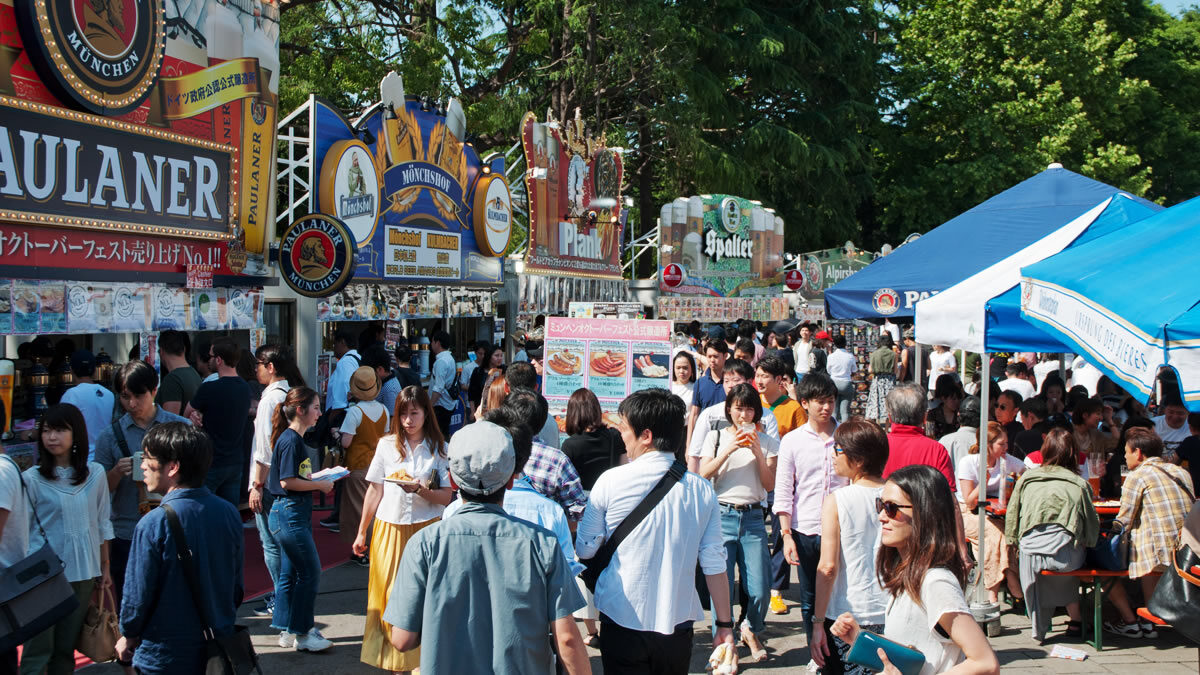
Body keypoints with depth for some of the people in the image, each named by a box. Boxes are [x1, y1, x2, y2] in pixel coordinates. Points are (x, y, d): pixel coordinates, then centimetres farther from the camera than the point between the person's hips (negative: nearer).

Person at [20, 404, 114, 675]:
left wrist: (105, 567, 12)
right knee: (38, 648, -4)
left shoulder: (95, 474, 3)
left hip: (83, 572, 3)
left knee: (66, 647, 10)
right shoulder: (32, 478, -6)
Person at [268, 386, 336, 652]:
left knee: (289, 573, 14)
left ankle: (288, 631, 21)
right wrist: (320, 485, -12)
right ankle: (302, 634, 3)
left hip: (295, 513, 10)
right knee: (310, 572, -5)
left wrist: (317, 477, 10)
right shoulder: (290, 441, -16)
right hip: (290, 513, -10)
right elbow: (287, 481, -20)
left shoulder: (295, 439, 14)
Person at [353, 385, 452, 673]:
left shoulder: (439, 448, 1)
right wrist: (361, 532, 12)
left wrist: (421, 490, -20)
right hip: (390, 528, 1)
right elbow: (374, 491, 10)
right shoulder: (387, 445, 5)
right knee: (389, 594, 1)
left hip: (426, 529, -1)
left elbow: (446, 497, -1)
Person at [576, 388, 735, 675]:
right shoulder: (702, 490, -2)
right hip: (678, 625, 3)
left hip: (622, 622, -2)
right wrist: (725, 624, 8)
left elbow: (584, 550, 0)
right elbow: (714, 564, 0)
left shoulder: (610, 482, -9)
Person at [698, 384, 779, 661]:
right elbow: (704, 474, -2)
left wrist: (757, 452, -8)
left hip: (753, 518, 1)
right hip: (721, 515, -1)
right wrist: (729, 450, -12)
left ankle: (751, 630, 26)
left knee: (760, 590, -4)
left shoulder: (767, 442, 11)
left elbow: (770, 484, 2)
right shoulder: (715, 437, 10)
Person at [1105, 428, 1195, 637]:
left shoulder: (1137, 476, -5)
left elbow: (1124, 522, -5)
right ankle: (1149, 619, 26)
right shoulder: (1182, 473, 15)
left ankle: (1130, 621, 8)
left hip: (1160, 554, -8)